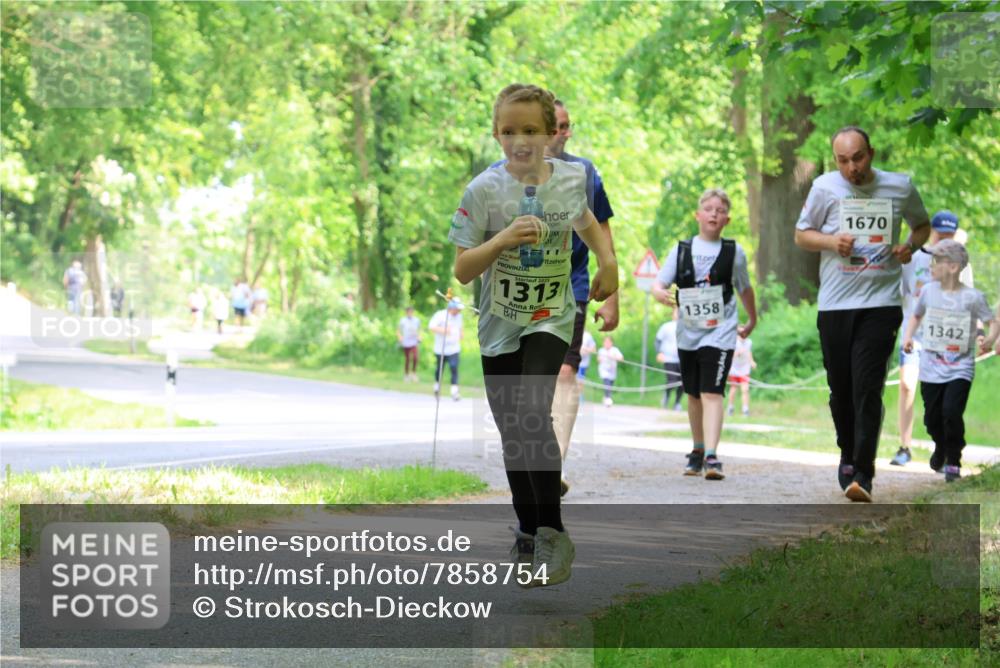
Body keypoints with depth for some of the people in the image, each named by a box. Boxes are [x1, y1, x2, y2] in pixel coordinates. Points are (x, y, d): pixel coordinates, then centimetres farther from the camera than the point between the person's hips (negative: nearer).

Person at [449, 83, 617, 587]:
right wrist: (503, 239, -25)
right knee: (512, 433, 10)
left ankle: (553, 532, -15)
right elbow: (462, 271, -11)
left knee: (532, 414, -23)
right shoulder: (484, 190, -11)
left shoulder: (571, 177, -4)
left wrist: (607, 259, 7)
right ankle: (526, 530, 31)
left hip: (550, 319, -1)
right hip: (500, 325, 1)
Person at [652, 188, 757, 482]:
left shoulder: (734, 252, 1)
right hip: (688, 333, 3)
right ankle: (698, 450, 32)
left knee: (712, 393, -17)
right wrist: (661, 294, -23)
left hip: (720, 333, -3)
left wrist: (752, 322, 23)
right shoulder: (681, 250, 4)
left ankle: (711, 456, -25)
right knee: (694, 395, 14)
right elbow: (657, 284, -1)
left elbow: (745, 289, 15)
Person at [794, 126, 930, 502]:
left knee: (868, 389, -12)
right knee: (841, 389, 9)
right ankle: (848, 456, 31)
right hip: (834, 304, 2)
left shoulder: (900, 187, 3)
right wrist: (830, 241, -10)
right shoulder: (825, 187, 1)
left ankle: (862, 474, -12)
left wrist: (911, 246, -2)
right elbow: (801, 235, 10)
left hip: (881, 303, -2)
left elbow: (922, 224, 20)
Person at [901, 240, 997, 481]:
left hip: (960, 368, -4)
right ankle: (940, 446, 42)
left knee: (951, 411, -18)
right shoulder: (929, 291, 2)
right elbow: (916, 315, 19)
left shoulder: (972, 297, -8)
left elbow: (993, 322, -4)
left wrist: (991, 338, -25)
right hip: (931, 367, 4)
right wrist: (908, 336, 2)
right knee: (932, 416, 9)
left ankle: (953, 461, 2)